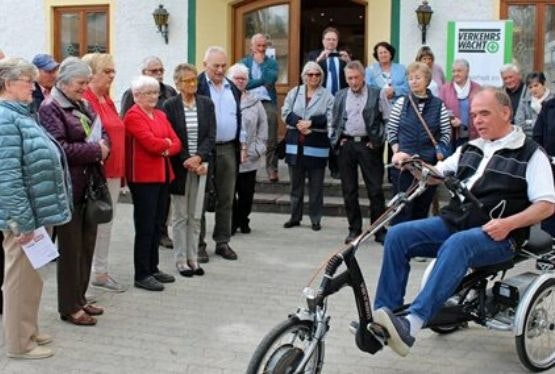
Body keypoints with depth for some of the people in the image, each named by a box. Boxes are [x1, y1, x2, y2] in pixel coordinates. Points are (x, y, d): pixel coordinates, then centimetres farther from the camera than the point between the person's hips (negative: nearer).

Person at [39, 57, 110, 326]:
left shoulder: (83, 105, 15)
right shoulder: (50, 108, -9)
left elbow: (102, 134, 19)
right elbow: (59, 148, -20)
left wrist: (103, 146, -4)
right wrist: (95, 150, -16)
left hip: (90, 185, 8)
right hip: (68, 188, -7)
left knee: (87, 245, 12)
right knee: (71, 248, 1)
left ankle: (80, 298, 25)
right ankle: (69, 307, 11)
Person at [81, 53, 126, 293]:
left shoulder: (108, 101, 16)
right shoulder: (84, 101, -13)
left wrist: (121, 172, 16)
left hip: (113, 172, 9)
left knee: (107, 222, 14)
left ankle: (101, 272, 24)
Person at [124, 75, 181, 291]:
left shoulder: (160, 115, 17)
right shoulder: (133, 116, -9)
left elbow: (176, 143, 10)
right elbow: (150, 142, -20)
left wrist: (165, 149, -11)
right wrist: (167, 143, -1)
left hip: (163, 175, 8)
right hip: (143, 178, -8)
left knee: (157, 225, 12)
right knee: (145, 227, -4)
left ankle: (152, 268, 22)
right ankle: (141, 275, 2)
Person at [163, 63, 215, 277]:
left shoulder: (206, 104, 5)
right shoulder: (170, 106, -2)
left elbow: (211, 135, 0)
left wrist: (199, 157, -15)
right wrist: (187, 162, -13)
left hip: (201, 166, 2)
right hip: (180, 167, -2)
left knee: (195, 217, 8)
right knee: (180, 216, 4)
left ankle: (193, 258, 16)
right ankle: (181, 260, 11)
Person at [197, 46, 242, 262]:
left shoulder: (233, 88, 13)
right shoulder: (197, 86, -7)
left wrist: (240, 145, 13)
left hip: (228, 149, 6)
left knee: (226, 199, 10)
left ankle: (223, 242, 20)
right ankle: (198, 244, 10)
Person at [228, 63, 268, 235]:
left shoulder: (254, 102, 8)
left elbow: (263, 126, 10)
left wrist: (258, 148, 1)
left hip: (249, 158, 3)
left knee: (247, 193, 10)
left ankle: (243, 221, 27)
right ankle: (231, 222, 17)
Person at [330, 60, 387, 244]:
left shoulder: (376, 94, 2)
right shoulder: (340, 96, 13)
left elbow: (385, 120, 0)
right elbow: (334, 122, 16)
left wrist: (378, 141, -7)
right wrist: (336, 140, 4)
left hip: (368, 144, -3)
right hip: (346, 145, 3)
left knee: (375, 189, -2)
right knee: (349, 190, 7)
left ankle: (379, 230, 6)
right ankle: (354, 229, 16)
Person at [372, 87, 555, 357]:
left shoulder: (530, 153, 1)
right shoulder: (470, 149, 20)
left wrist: (509, 223, -22)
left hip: (495, 236, -6)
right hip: (453, 222, 7)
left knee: (457, 244, -38)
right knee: (397, 235, -15)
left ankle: (412, 325, -47)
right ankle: (383, 317, -17)